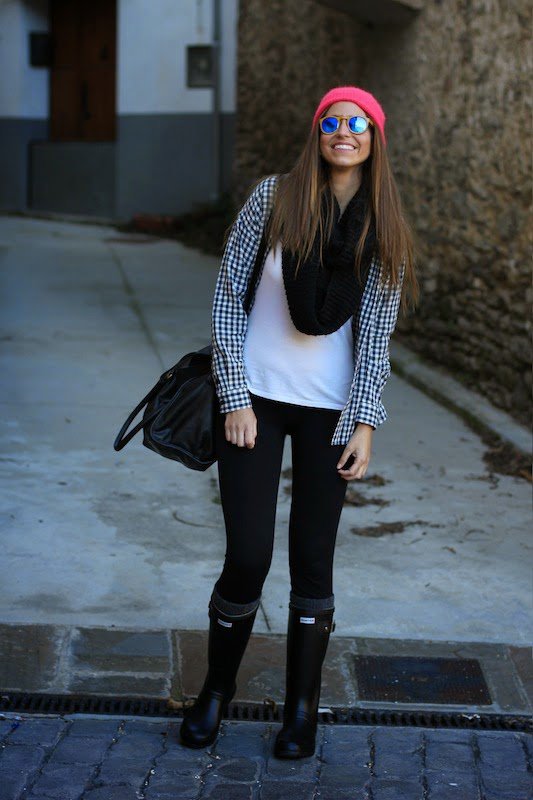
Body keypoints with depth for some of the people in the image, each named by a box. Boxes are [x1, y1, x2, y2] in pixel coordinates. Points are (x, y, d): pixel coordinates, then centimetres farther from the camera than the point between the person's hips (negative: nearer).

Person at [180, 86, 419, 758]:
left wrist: (365, 425, -6)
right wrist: (234, 398, -8)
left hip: (329, 409, 1)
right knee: (248, 557, -2)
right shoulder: (273, 198, -5)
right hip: (254, 397, -1)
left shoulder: (385, 231, 1)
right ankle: (216, 690, 21)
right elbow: (227, 294, -4)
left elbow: (375, 335, 1)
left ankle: (302, 709, 19)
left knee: (312, 563, 4)